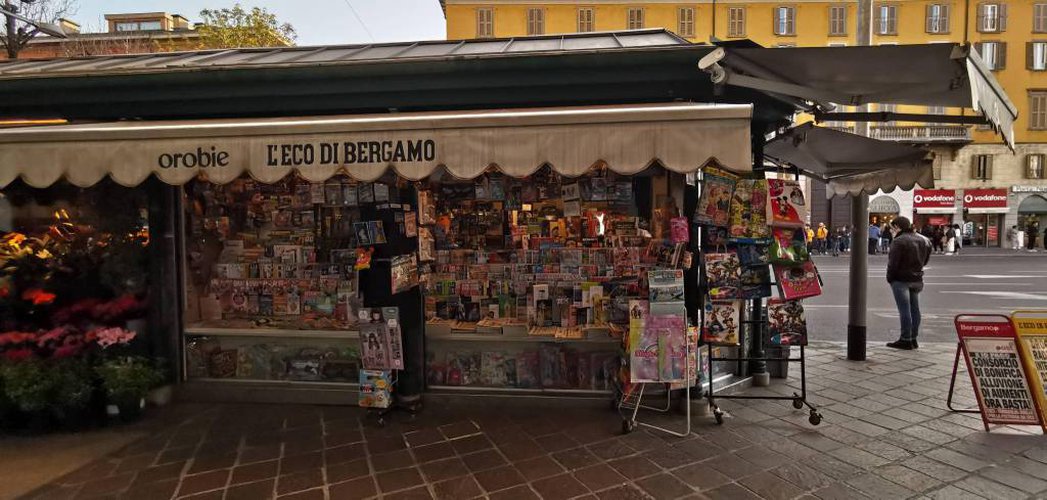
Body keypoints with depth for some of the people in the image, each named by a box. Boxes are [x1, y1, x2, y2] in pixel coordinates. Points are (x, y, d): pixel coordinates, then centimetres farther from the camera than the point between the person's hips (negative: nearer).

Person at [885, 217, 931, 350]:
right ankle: (913, 339, 19)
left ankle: (906, 340, 0)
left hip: (901, 280, -8)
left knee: (904, 309, -4)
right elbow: (925, 260, 17)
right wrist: (916, 270, 16)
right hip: (917, 280, 8)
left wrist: (890, 278, -7)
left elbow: (893, 263, -18)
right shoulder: (923, 240, 11)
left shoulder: (899, 241, -17)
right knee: (914, 309, 12)